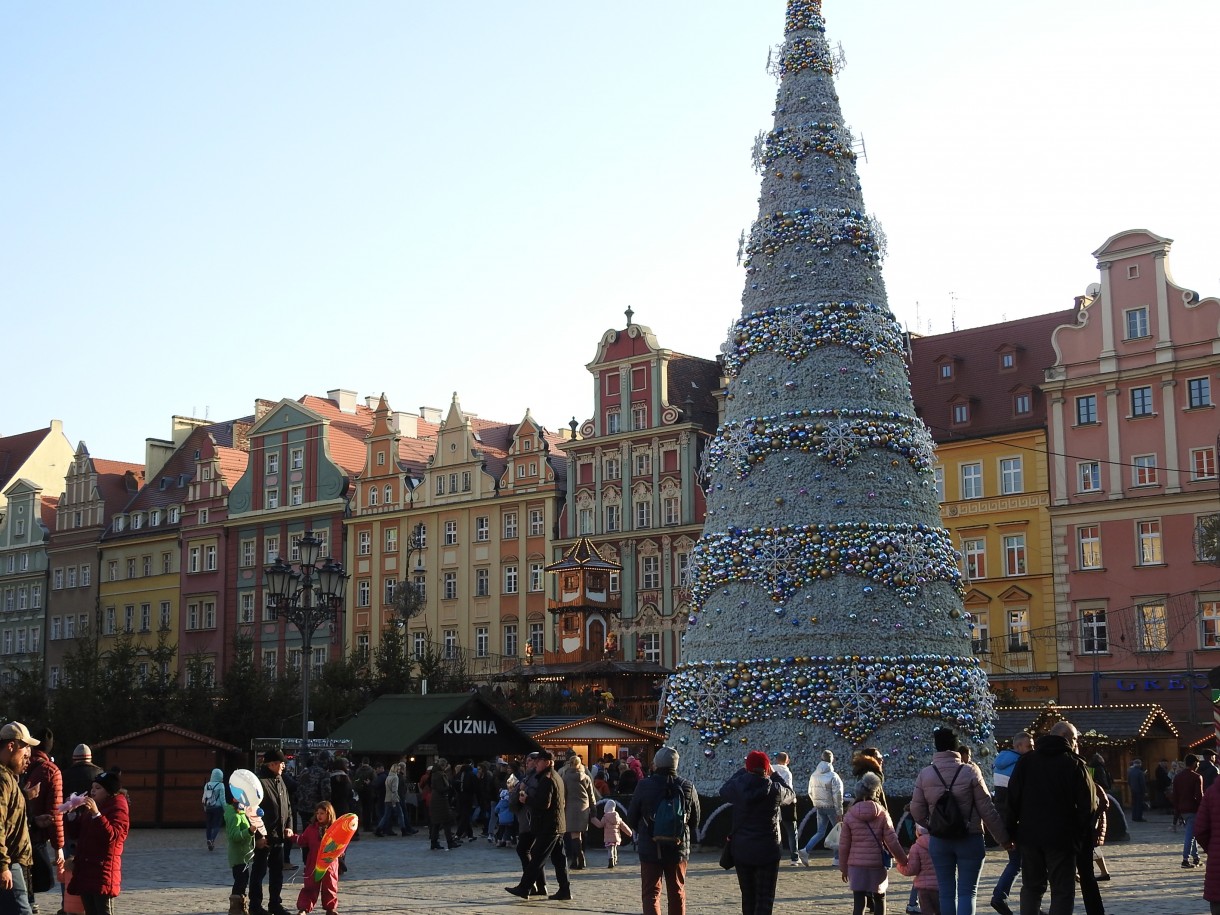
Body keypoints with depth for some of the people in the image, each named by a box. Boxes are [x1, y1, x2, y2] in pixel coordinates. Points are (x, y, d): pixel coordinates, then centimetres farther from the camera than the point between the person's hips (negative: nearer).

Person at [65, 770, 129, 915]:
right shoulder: (89, 808, 20)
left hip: (103, 869, -9)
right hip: (85, 868, 9)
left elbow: (112, 835, -22)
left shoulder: (118, 809, -7)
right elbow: (76, 832, 18)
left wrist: (96, 814, -30)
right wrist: (73, 812, 3)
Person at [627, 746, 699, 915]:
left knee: (651, 893, 4)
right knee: (677, 893, 15)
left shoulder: (644, 785, -10)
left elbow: (631, 819, -2)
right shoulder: (688, 787, -3)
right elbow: (695, 821, 7)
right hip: (678, 849, 2)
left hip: (650, 848, -2)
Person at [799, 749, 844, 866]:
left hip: (819, 807, 6)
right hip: (831, 807, -6)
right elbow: (837, 795, -16)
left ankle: (806, 850, -9)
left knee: (820, 832, 10)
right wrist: (839, 812, -12)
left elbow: (810, 792, 11)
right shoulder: (833, 776, -15)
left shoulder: (814, 776, 4)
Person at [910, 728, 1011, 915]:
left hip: (939, 841, 3)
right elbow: (987, 810, -7)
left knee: (946, 891, 11)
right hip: (970, 839, -2)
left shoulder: (924, 774, -2)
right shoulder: (970, 771, -10)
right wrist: (1003, 838, 3)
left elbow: (917, 812, 0)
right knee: (967, 891, 0)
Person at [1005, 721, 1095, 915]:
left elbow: (1013, 799, 4)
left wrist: (1011, 830, 8)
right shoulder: (1075, 764, -6)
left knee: (1031, 886, 15)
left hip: (1029, 835, 4)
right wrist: (1085, 834, 3)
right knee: (1062, 891, 1)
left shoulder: (1026, 761, 6)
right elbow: (1089, 804, -8)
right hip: (1062, 838, -4)